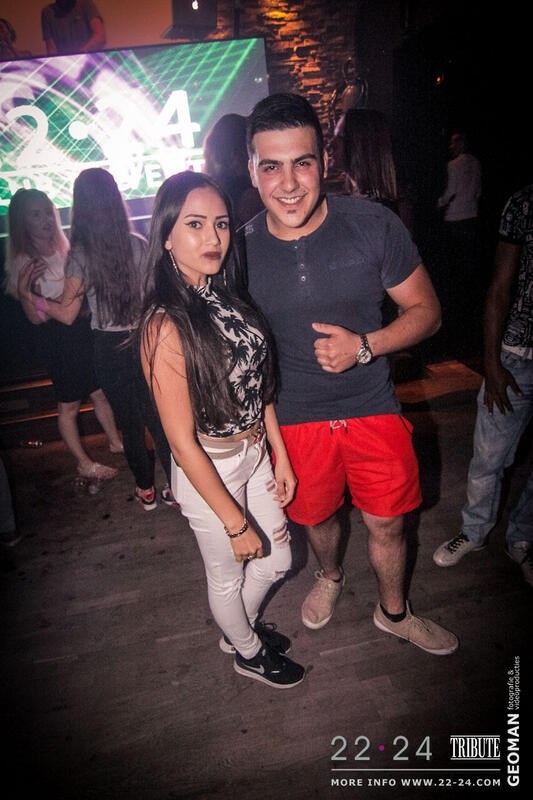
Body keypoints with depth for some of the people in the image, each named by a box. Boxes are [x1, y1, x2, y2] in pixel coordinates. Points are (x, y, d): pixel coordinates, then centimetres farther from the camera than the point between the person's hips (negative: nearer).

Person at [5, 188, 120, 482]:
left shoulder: (67, 251, 6)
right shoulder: (22, 264, -9)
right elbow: (36, 317, -12)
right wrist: (24, 289, -27)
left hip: (86, 331, 5)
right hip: (59, 339, -5)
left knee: (101, 391, 16)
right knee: (69, 405, 7)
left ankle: (115, 442, 36)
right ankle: (84, 464, 21)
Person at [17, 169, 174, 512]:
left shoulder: (80, 255, -10)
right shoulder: (139, 244, -6)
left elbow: (67, 314, -5)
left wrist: (31, 296, 10)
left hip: (109, 348, -1)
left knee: (130, 422, 14)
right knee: (157, 416, 13)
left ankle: (146, 490, 28)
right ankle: (176, 486, 21)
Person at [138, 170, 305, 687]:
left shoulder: (229, 298, -3)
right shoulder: (166, 326, -25)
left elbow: (260, 386, 5)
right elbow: (182, 441, -22)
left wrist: (281, 457, 6)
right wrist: (235, 522, -16)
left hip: (256, 455, 7)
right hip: (209, 472, -7)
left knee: (277, 561, 24)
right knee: (228, 576, 20)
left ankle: (240, 628, 55)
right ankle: (248, 652, 52)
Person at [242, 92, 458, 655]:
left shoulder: (374, 225, -15)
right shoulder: (241, 249, -11)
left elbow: (426, 311, -6)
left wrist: (364, 346, -23)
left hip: (373, 407, 0)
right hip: (295, 418, 1)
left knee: (387, 523, 14)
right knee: (316, 517, 22)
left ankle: (394, 611, 46)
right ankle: (330, 577, 58)